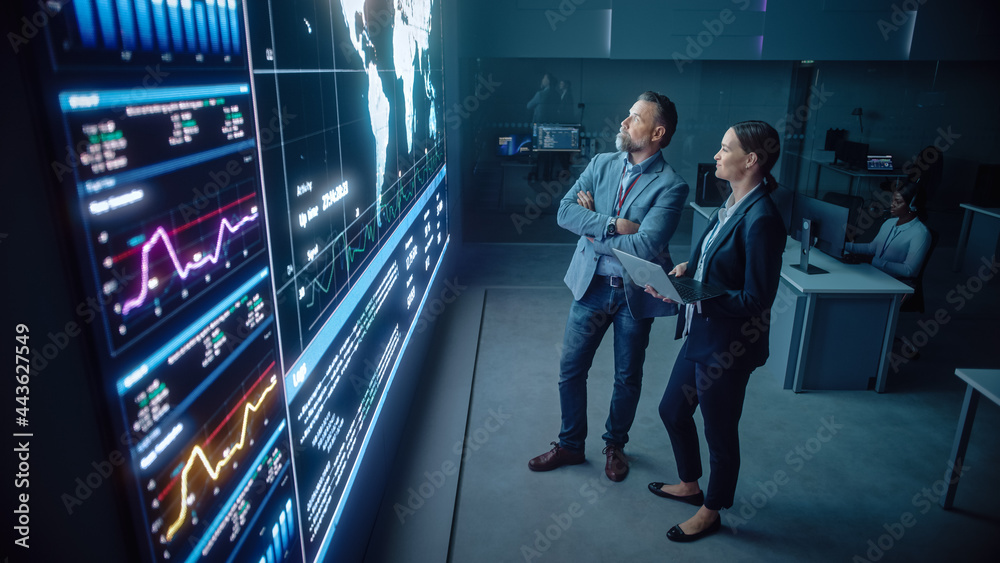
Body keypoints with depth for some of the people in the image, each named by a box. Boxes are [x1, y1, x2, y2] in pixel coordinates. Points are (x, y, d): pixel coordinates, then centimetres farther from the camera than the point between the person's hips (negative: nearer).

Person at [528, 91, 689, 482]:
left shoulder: (670, 186, -13)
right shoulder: (601, 164, 2)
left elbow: (645, 246, -25)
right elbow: (565, 212, -10)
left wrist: (593, 228, -15)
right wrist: (614, 224, -23)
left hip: (636, 294, -3)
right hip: (592, 285, 4)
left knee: (628, 377, 14)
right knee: (571, 369, 10)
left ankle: (615, 445, 39)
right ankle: (570, 445, 31)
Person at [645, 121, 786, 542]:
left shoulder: (761, 219, -23)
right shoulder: (732, 205, 5)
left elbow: (756, 300, -23)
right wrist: (687, 268, -2)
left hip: (728, 346, -9)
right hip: (701, 333, 9)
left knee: (719, 431, 11)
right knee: (672, 410, 22)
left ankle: (710, 513, 35)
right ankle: (690, 485, 46)